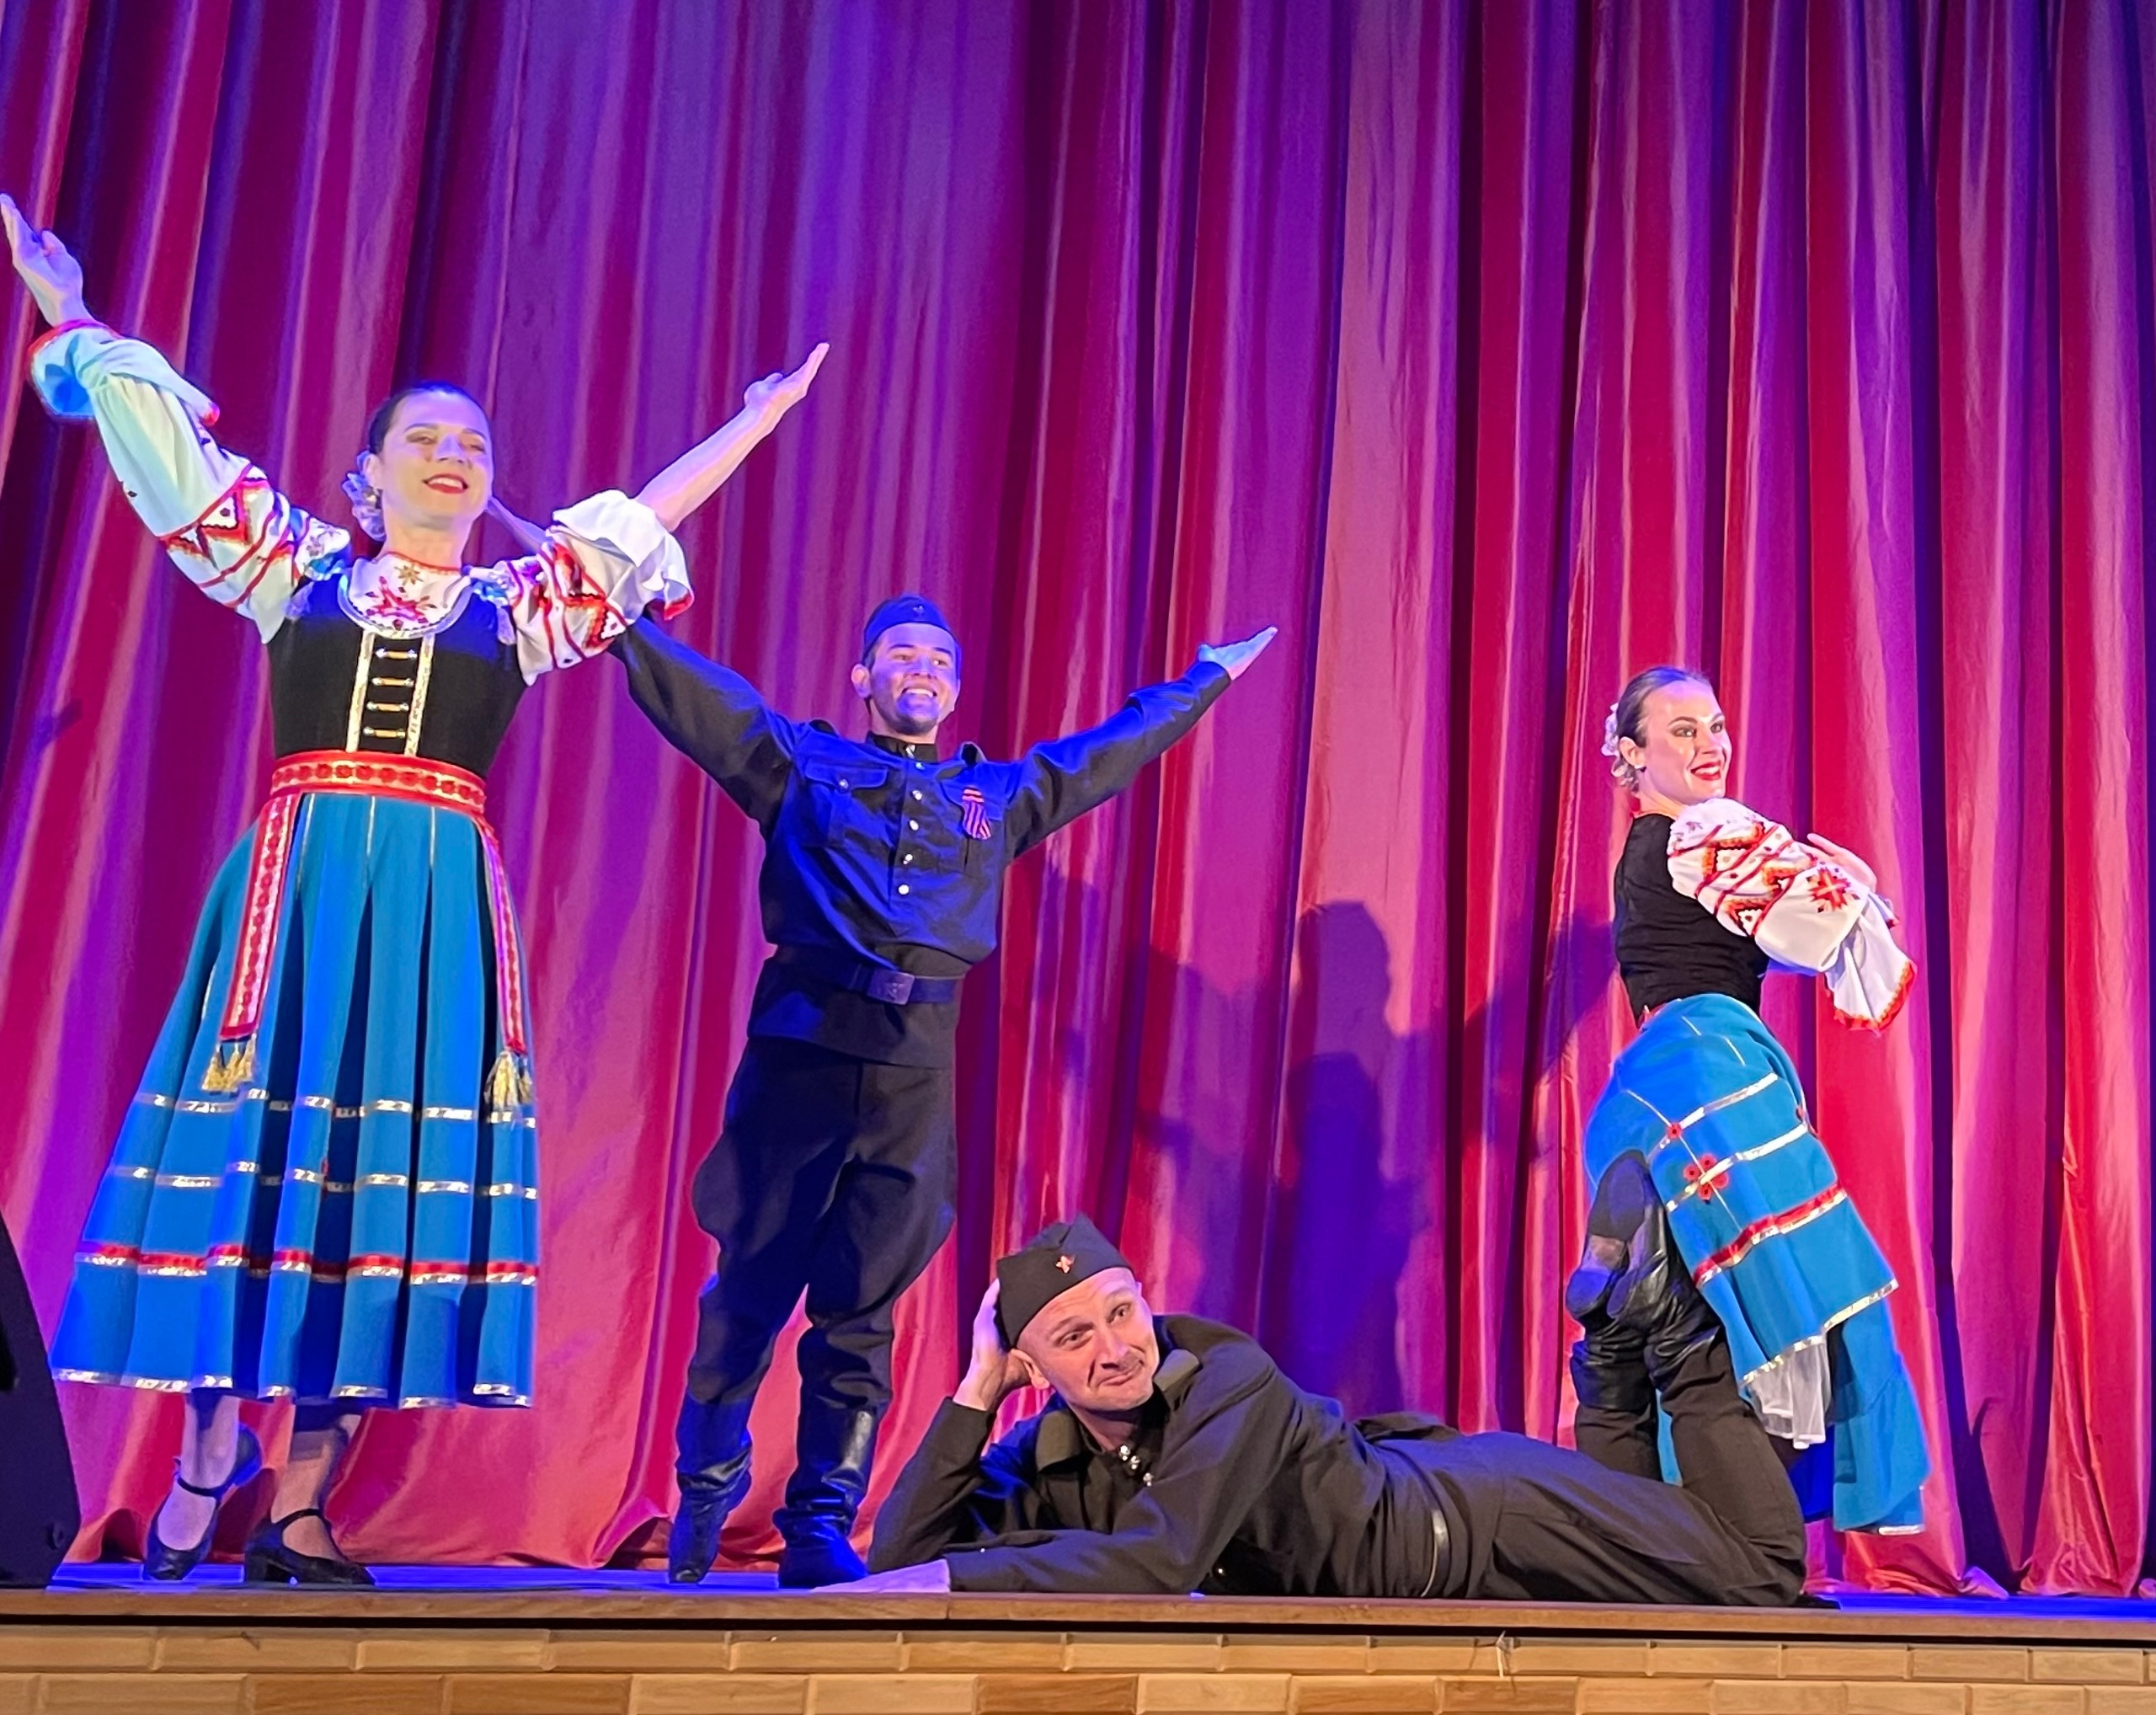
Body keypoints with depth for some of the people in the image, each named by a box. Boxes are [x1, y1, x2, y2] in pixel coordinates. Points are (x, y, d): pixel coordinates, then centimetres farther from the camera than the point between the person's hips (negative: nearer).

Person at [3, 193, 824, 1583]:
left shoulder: (517, 609, 15)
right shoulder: (298, 572, 14)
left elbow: (647, 516, 21)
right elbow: (175, 455, 18)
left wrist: (759, 419, 25)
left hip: (440, 904, 1)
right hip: (296, 885, 0)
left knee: (392, 1165, -4)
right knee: (249, 1141, -4)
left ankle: (300, 1506, 1)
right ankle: (208, 1456, 9)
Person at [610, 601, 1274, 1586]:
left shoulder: (997, 796, 23)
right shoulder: (802, 763, 15)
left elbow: (1111, 750, 33)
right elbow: (690, 689, 11)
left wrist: (1206, 678, 42)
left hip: (917, 1071, 2)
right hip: (799, 1050, -2)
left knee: (862, 1313, 3)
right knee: (752, 1287, 0)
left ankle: (820, 1527, 8)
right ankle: (702, 1500, 17)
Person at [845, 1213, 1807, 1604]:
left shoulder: (1232, 1381, -33)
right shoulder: (1042, 1462, -14)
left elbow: (1155, 1561, -45)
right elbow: (903, 1559, -20)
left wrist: (944, 1580, -45)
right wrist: (974, 1390, -27)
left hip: (1487, 1521, -6)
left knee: (1765, 1576, 5)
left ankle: (1676, 1340, 20)